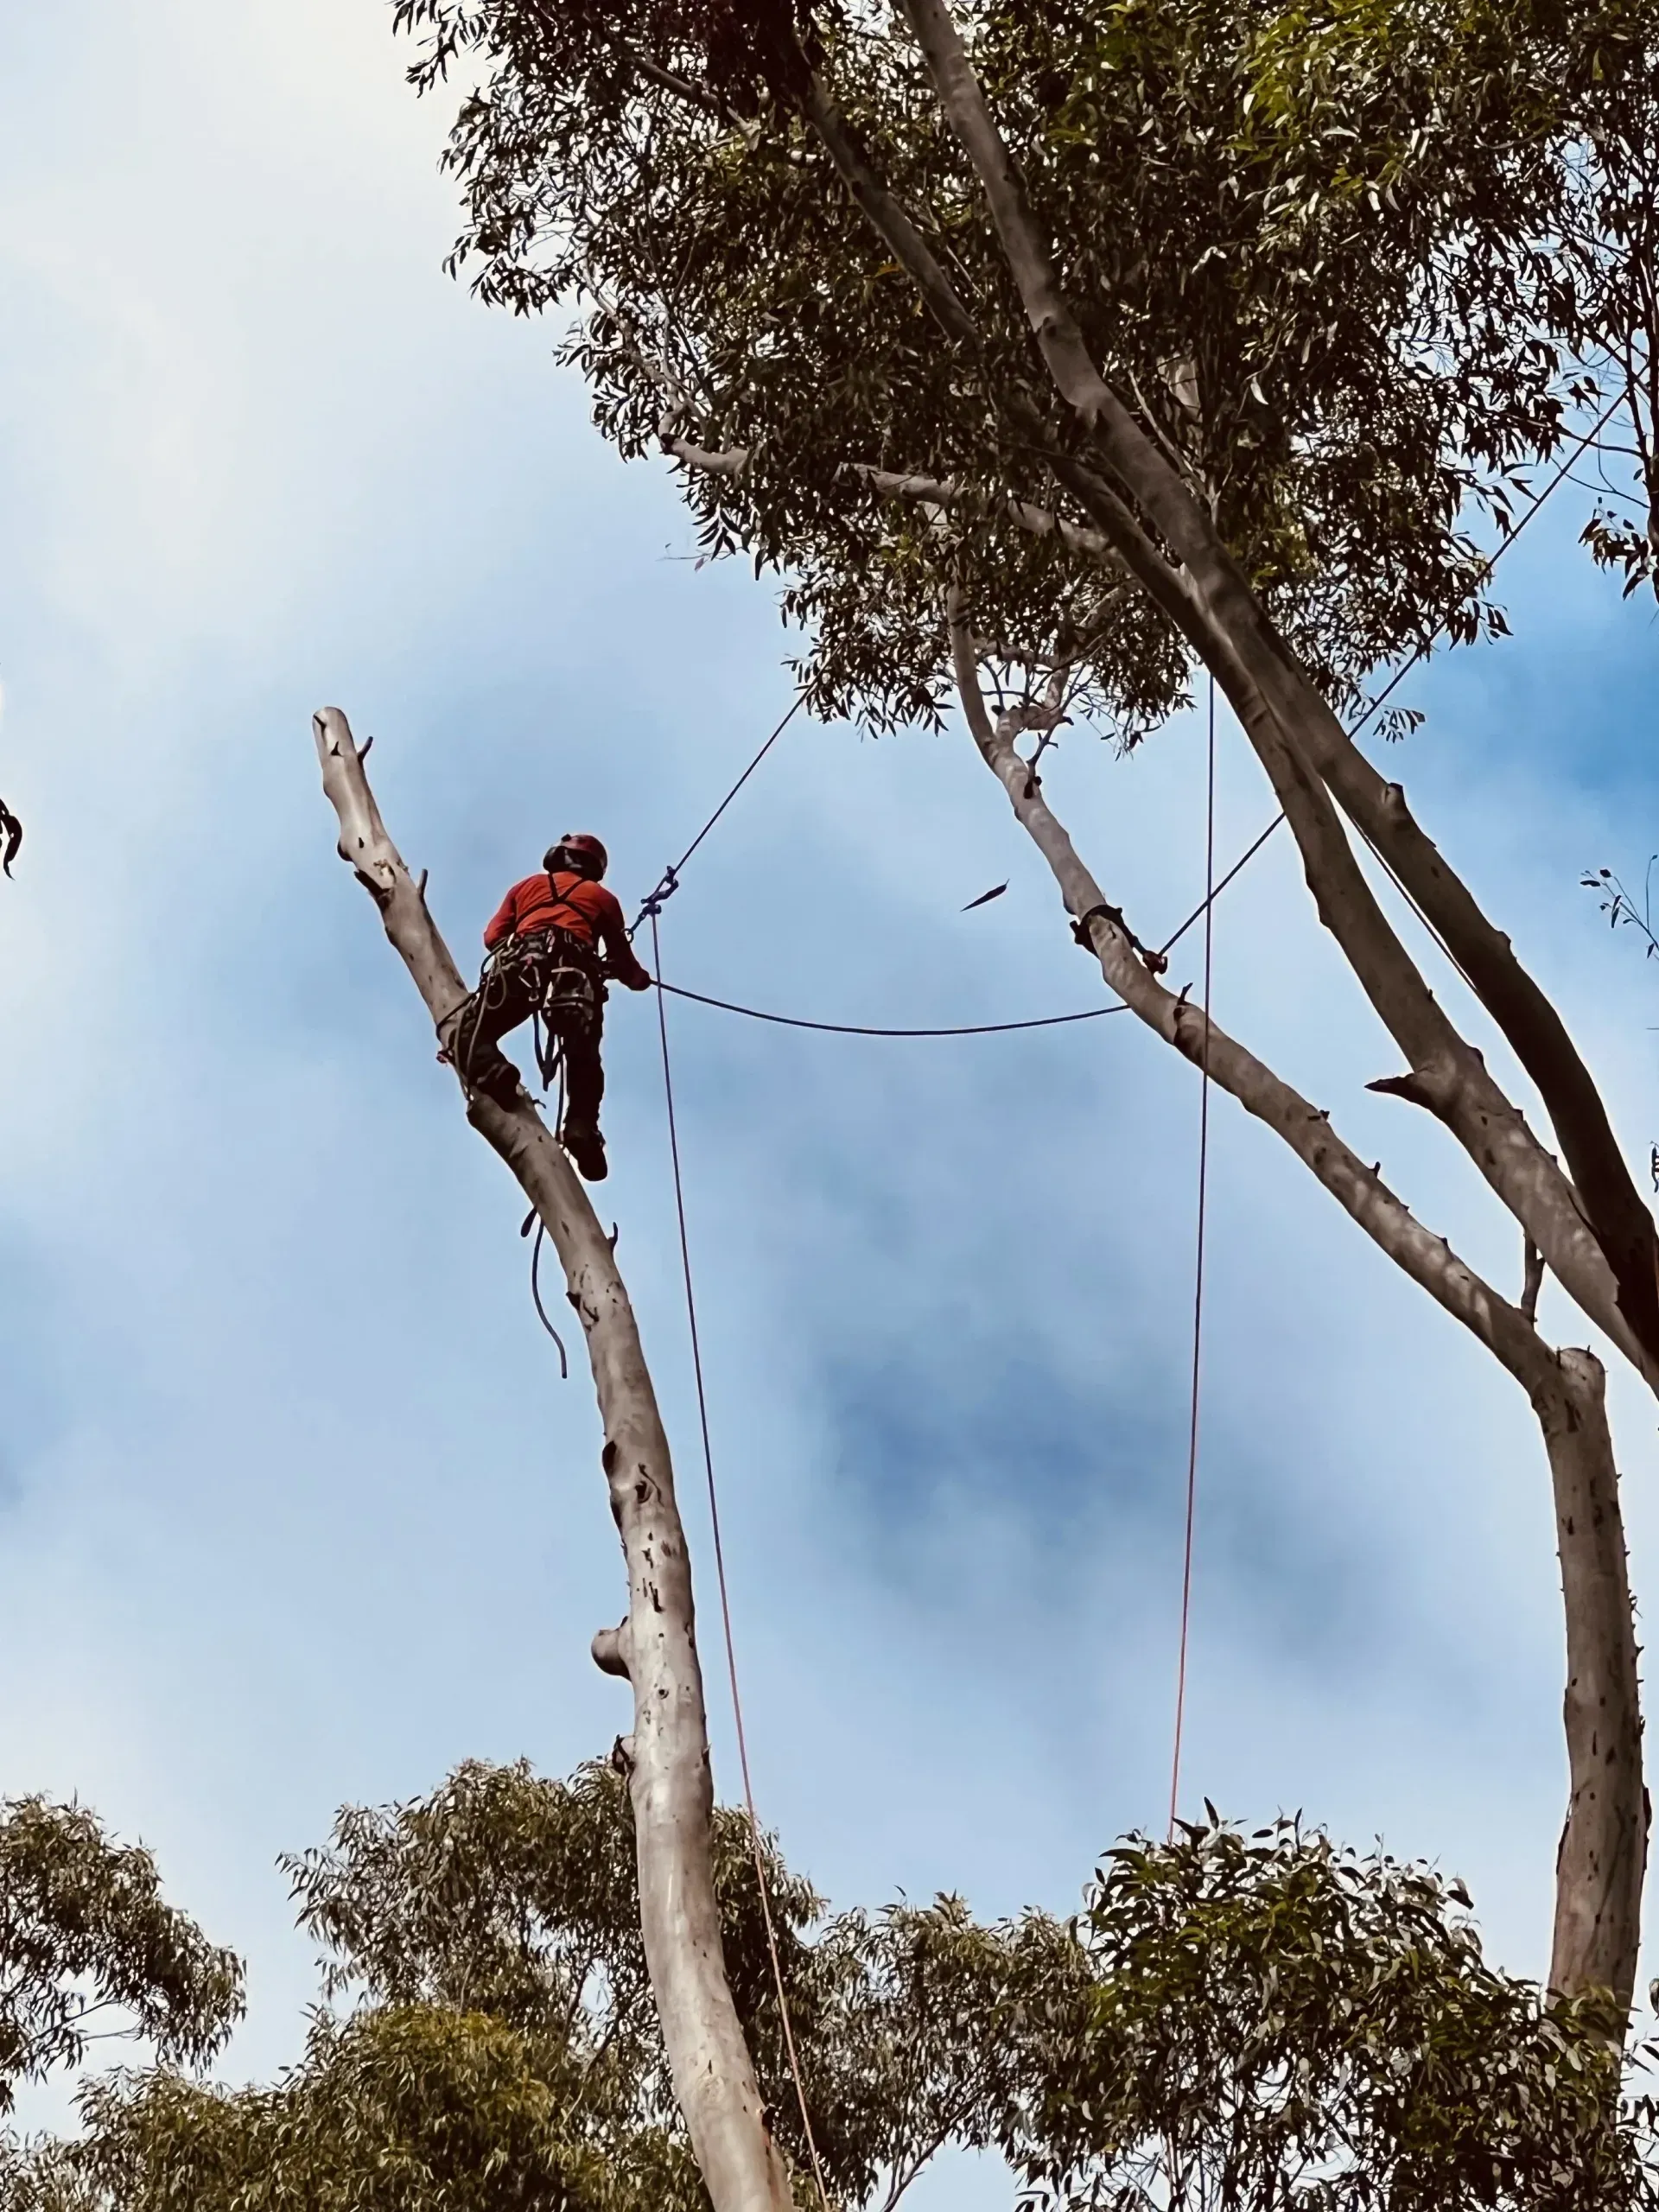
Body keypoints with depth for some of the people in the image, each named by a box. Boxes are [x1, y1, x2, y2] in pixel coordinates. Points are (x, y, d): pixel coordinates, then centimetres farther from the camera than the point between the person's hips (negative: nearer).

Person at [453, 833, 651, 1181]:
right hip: (576, 973, 0)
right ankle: (582, 1126, -24)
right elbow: (622, 958, 31)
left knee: (473, 1033, 1)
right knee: (584, 1057, 3)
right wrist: (639, 978, 53)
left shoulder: (527, 886, 32)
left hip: (521, 965, 0)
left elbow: (492, 936, 26)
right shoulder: (603, 898, 31)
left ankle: (494, 1078, -33)